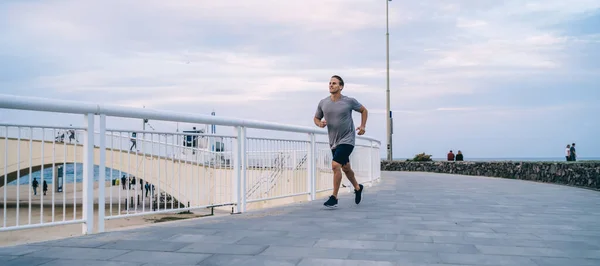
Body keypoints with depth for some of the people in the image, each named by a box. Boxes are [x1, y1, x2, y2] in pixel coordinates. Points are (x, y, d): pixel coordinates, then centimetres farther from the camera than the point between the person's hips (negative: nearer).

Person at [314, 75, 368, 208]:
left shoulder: (349, 101, -8)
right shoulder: (323, 103, 0)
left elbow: (363, 110, 9)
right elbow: (316, 118, 12)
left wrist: (362, 126, -1)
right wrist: (320, 123, -10)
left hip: (347, 140, -5)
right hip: (333, 141, 5)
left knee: (335, 165, -20)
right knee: (345, 168, 19)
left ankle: (334, 198, -11)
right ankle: (358, 188, 45)